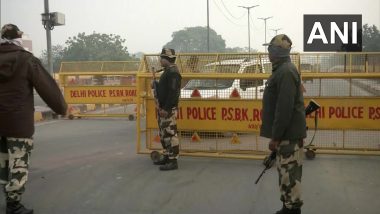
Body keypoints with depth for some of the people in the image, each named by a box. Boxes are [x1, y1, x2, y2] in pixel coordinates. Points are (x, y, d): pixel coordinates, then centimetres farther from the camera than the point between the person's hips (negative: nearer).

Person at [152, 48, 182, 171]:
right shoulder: (167, 71, 17)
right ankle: (166, 157, 27)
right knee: (163, 134, 17)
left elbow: (173, 92, -24)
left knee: (170, 134, -9)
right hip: (163, 108, 11)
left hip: (168, 109, -11)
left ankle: (173, 161, -7)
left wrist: (166, 108, -24)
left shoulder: (173, 72, -16)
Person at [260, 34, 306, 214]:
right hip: (286, 133, 10)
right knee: (286, 171, 15)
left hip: (288, 134, -10)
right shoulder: (281, 70, 15)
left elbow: (285, 108, -23)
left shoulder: (286, 72, -17)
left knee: (289, 172, -5)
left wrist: (275, 137, -21)